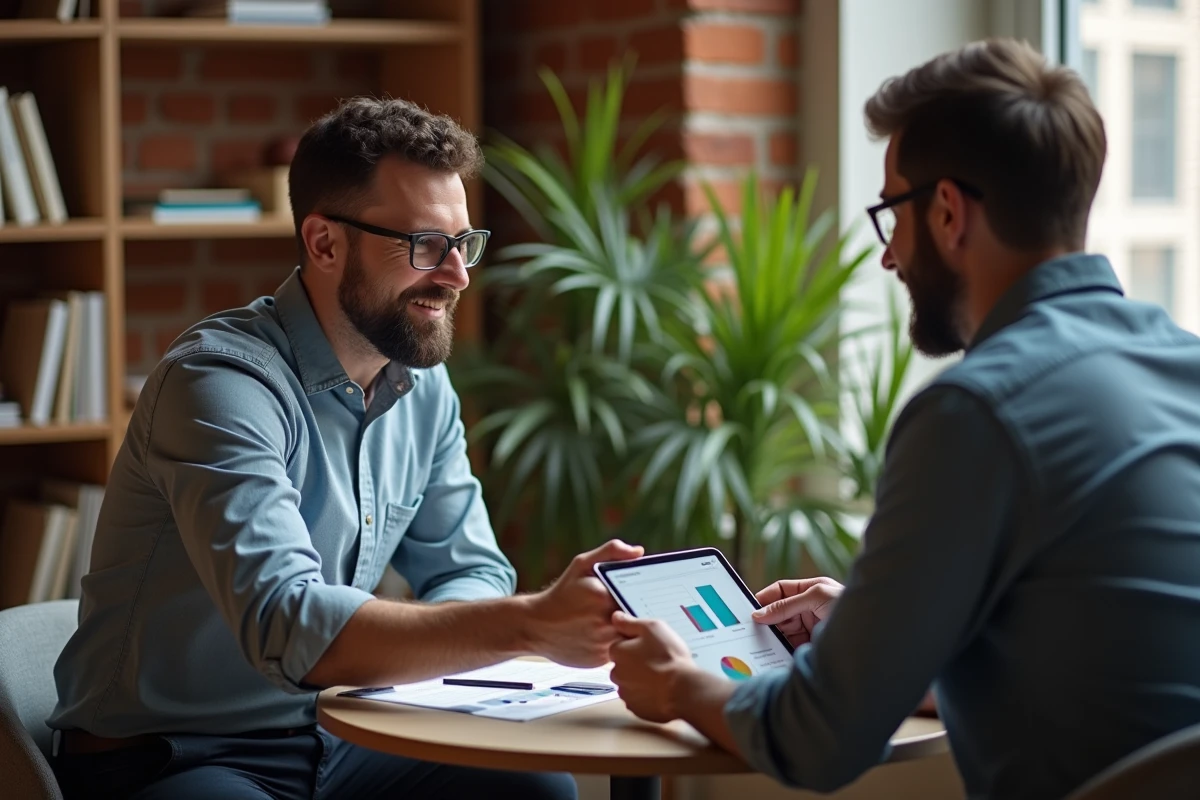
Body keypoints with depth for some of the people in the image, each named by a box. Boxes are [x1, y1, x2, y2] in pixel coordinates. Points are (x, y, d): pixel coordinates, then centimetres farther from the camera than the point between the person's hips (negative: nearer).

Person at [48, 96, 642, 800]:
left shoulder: (423, 385, 4)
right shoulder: (222, 381, -22)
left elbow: (468, 571, 8)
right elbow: (289, 628, -35)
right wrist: (531, 624, -42)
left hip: (333, 738, 8)